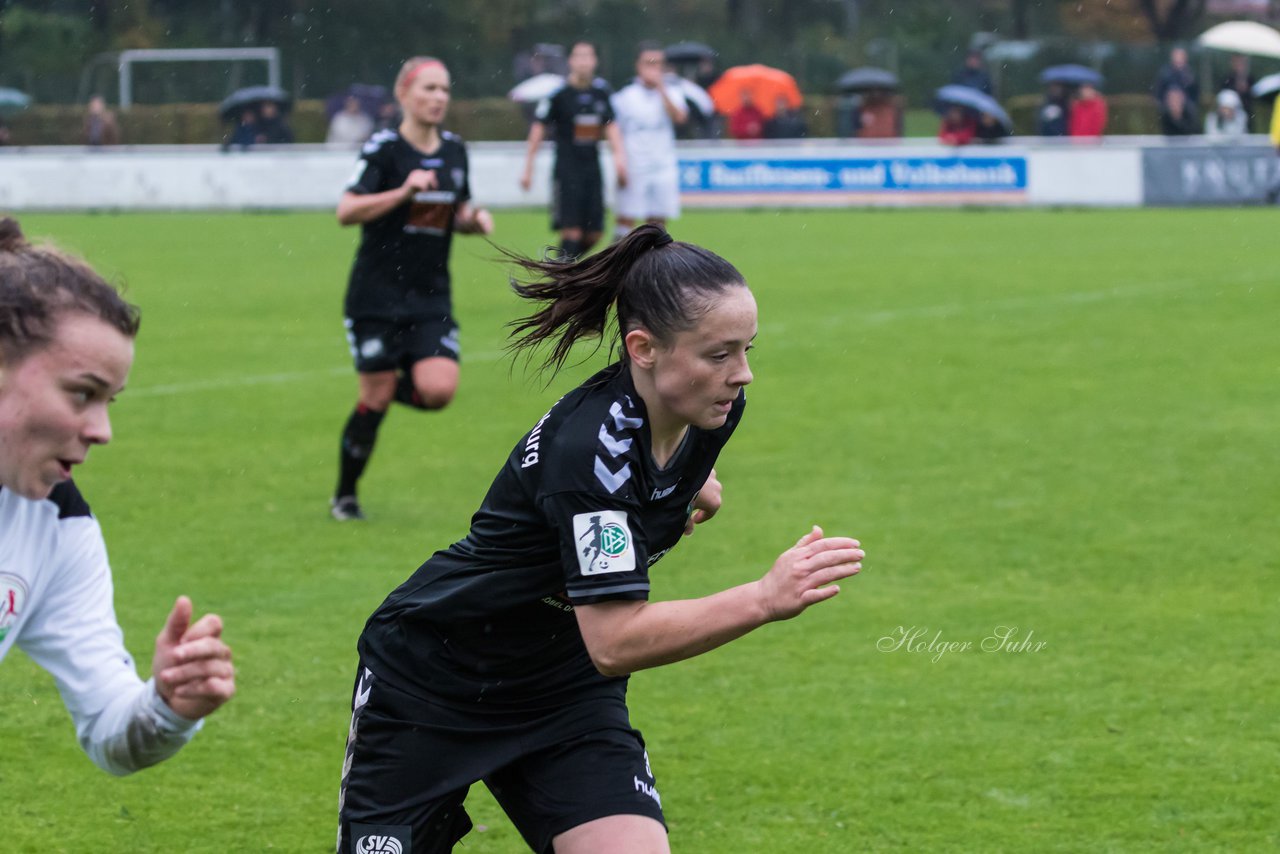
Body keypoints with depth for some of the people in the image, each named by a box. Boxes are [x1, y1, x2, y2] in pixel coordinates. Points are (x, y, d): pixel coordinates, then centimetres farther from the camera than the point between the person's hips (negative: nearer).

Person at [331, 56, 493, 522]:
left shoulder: (454, 150, 8)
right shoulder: (384, 148, -9)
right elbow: (346, 211, -16)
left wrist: (475, 218, -2)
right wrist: (404, 192, -26)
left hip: (432, 299, 4)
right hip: (378, 296, -4)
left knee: (439, 388, -15)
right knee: (375, 400, -2)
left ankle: (391, 386, 20)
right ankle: (344, 496, 17)